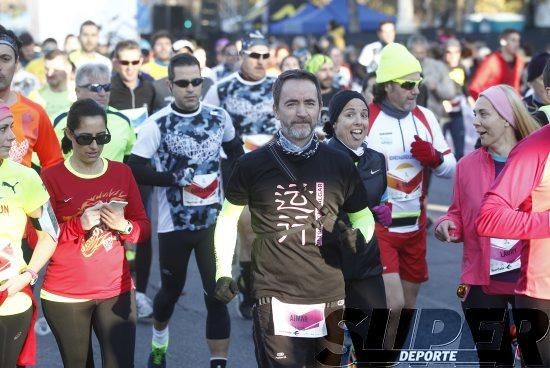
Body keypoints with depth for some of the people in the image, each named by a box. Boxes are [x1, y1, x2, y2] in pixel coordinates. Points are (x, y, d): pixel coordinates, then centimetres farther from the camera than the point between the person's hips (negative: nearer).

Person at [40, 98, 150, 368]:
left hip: (117, 291, 3)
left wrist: (124, 226, -14)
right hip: (65, 296, -2)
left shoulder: (122, 173, 5)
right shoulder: (51, 178, -7)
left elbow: (144, 228, 7)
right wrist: (79, 225, -23)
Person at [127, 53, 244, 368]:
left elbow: (237, 155, 18)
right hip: (174, 223, -2)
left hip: (215, 220, 2)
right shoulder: (158, 124, -10)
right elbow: (136, 170, -13)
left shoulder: (219, 117, 1)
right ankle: (159, 342, 45)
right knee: (172, 290, 16)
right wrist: (176, 179, -20)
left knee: (217, 294, -4)